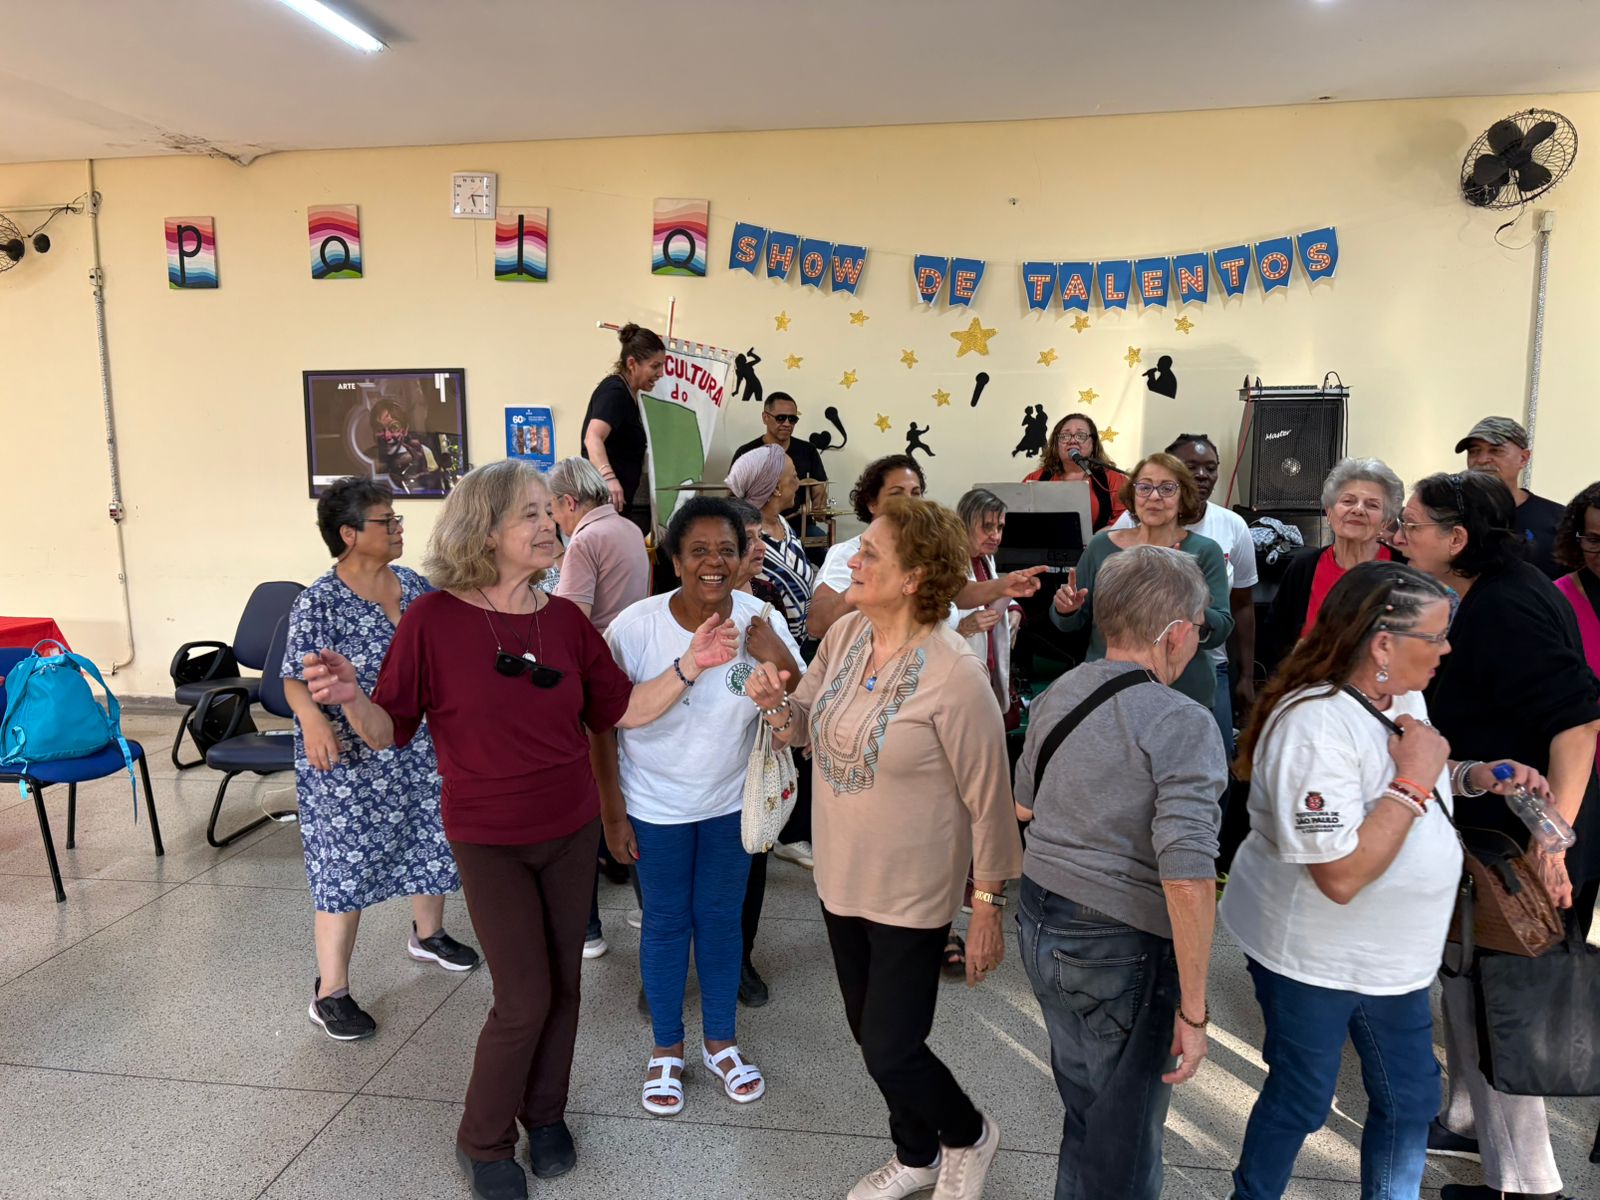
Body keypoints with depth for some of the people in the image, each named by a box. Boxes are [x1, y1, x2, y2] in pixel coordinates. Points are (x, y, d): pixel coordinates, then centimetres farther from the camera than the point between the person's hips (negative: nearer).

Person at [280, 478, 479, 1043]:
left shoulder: (413, 584, 3)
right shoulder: (319, 603, -15)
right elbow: (296, 680, -19)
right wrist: (314, 720, -37)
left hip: (420, 751, 6)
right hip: (349, 761, -6)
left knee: (430, 839, 18)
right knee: (347, 866, -1)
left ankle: (428, 933, 43)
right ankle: (331, 992, 12)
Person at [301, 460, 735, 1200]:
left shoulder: (565, 619, -3)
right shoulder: (433, 617, -13)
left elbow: (621, 710, 2)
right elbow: (390, 730, -9)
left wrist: (688, 668, -10)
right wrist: (351, 699, -29)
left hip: (572, 830, 4)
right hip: (488, 840, -4)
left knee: (563, 983, 14)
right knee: (524, 999, 0)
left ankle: (546, 1112, 39)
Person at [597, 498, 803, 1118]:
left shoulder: (760, 623, -15)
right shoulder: (635, 628, -21)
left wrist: (781, 663, -29)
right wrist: (613, 815, -9)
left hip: (731, 802, 2)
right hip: (656, 807, -2)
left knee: (721, 921, 16)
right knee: (666, 924, 13)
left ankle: (721, 1043, 38)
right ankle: (667, 1051, 35)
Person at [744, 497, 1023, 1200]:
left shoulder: (952, 675, -25)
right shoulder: (844, 636, -5)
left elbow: (988, 799, -17)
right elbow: (808, 729, 8)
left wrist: (988, 907, -11)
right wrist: (776, 703, -14)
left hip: (911, 896, -7)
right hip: (840, 878, 7)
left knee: (889, 1052, 4)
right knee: (869, 1032, 21)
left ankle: (969, 1136, 38)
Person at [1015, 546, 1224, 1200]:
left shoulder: (1056, 694, 1)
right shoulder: (1180, 723, -22)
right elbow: (1188, 878, -26)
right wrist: (1192, 1008, -18)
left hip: (1038, 921, 7)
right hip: (1120, 948, -7)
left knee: (1083, 1102, 28)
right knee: (1123, 1136, 15)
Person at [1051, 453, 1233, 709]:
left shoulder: (1205, 551, -6)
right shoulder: (1102, 545, -1)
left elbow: (1220, 633, -12)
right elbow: (1073, 624, 6)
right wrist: (1066, 610, -16)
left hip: (1183, 695, -1)